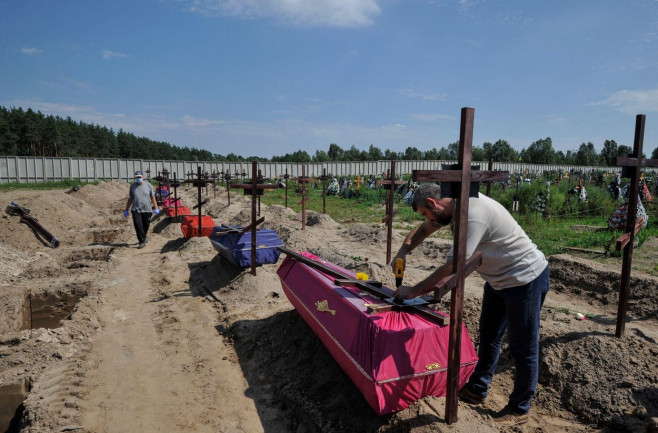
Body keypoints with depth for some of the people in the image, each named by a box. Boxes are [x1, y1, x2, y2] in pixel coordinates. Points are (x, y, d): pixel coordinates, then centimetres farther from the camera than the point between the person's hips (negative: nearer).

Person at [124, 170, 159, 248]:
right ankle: (142, 241, -6)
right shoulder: (132, 186, 8)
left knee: (145, 225, 9)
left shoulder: (148, 185, 4)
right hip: (136, 210, 0)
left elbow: (153, 197, 4)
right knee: (138, 225, -11)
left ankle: (143, 237, 35)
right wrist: (126, 210, 13)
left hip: (147, 210, 0)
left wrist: (156, 208, -3)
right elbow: (130, 198, 14)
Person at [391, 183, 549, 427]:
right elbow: (423, 230, 10)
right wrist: (402, 252, -7)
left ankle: (519, 410, 22)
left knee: (523, 348, 5)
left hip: (525, 279, -10)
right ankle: (477, 390, 34)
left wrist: (413, 291, -21)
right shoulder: (457, 204, -4)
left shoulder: (472, 216, -33)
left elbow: (449, 269, -31)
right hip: (499, 277, 10)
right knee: (489, 334, 19)